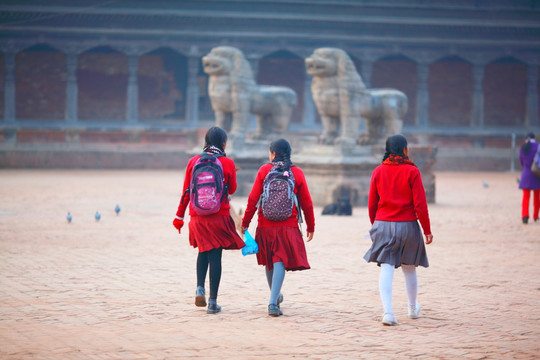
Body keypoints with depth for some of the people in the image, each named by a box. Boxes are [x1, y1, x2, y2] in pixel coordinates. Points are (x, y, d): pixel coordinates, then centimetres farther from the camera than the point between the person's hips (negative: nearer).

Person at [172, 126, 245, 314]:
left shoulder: (193, 162, 0)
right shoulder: (228, 163, -6)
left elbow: (186, 191, 5)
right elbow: (231, 189, 7)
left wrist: (179, 216, 12)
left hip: (197, 216, 3)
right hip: (219, 217, -3)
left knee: (203, 251, 23)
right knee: (215, 256, 2)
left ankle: (200, 288, 4)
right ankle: (212, 302, 0)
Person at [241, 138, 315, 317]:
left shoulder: (264, 170, 0)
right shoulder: (297, 173, 2)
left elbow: (253, 198, -3)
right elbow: (306, 203, 4)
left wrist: (245, 222, 4)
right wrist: (311, 226, 15)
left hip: (266, 226, 1)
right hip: (288, 227, -1)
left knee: (269, 262, 18)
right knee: (280, 261, -4)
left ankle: (275, 296, 36)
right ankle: (273, 302, -17)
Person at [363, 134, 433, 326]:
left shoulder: (378, 171, 1)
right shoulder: (412, 171, -7)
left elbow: (372, 203, 6)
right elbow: (420, 204, -8)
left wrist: (375, 225, 20)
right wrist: (427, 230, 0)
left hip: (383, 225, 1)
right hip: (408, 225, -1)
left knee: (386, 268, -3)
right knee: (409, 269, 16)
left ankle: (388, 311, -18)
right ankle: (413, 308, 34)